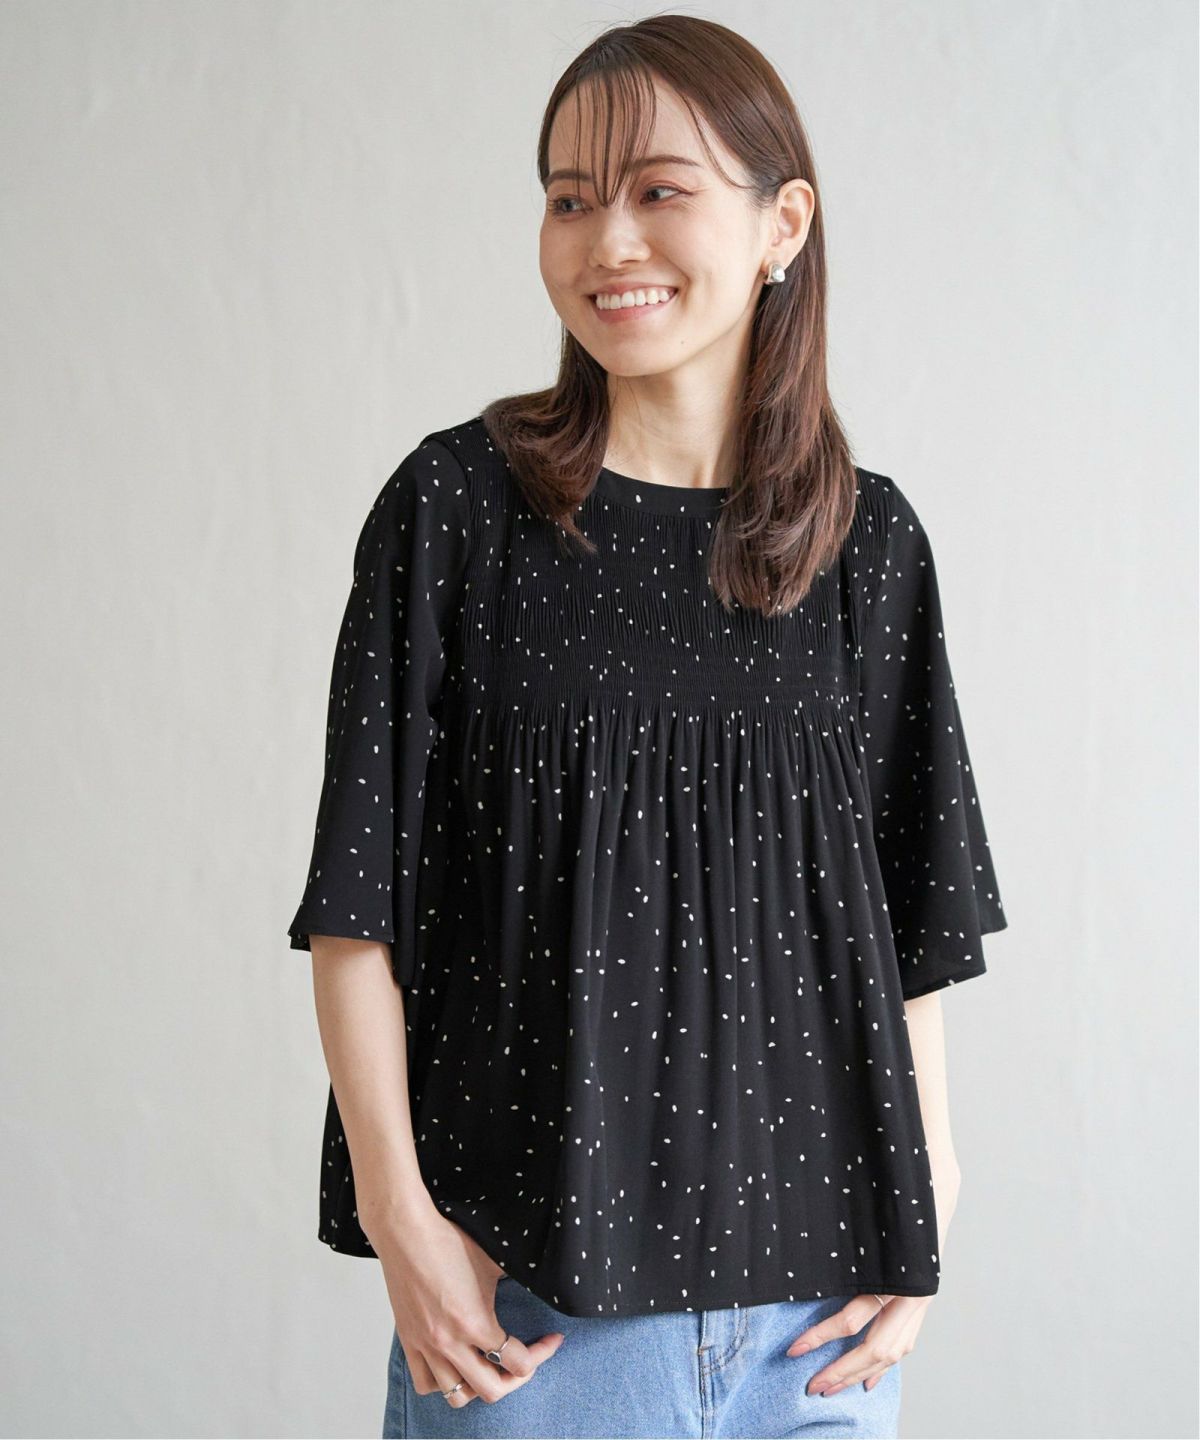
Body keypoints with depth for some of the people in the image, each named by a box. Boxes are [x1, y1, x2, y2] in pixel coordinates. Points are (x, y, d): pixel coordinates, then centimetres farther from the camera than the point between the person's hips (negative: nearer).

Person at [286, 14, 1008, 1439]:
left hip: (814, 1276, 2)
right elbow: (358, 897, -3)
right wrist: (395, 1206, -9)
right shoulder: (456, 504, -3)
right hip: (522, 1279, -2)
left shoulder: (867, 539, 4)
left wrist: (921, 1225, 1)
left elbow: (913, 928, 7)